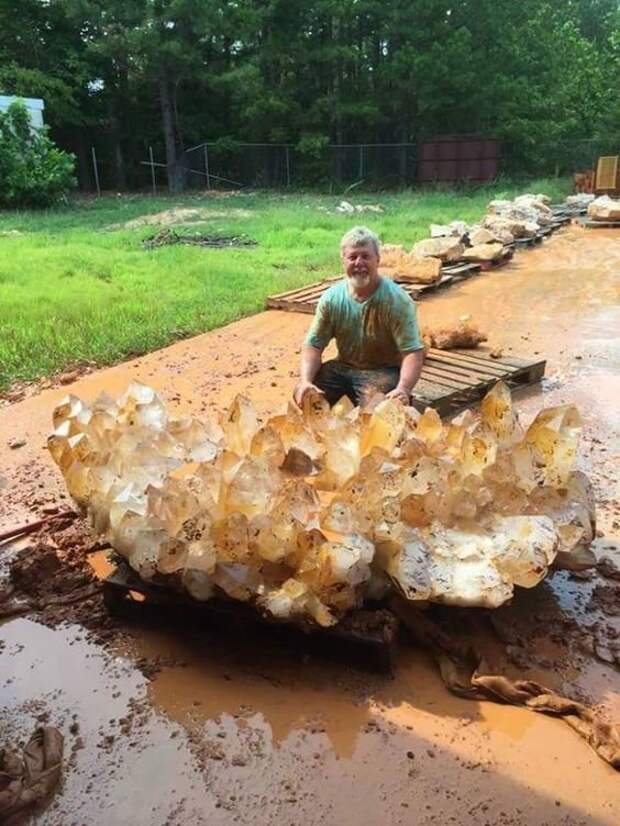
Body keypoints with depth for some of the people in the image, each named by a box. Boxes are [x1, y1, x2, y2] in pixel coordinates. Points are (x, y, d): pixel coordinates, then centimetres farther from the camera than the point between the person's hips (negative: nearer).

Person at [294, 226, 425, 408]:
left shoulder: (397, 300, -18)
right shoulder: (331, 298, -6)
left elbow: (413, 351, -23)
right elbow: (313, 345, -4)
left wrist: (404, 389, -41)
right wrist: (305, 380, -24)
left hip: (384, 371, -3)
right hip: (343, 367, 4)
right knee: (303, 396, -17)